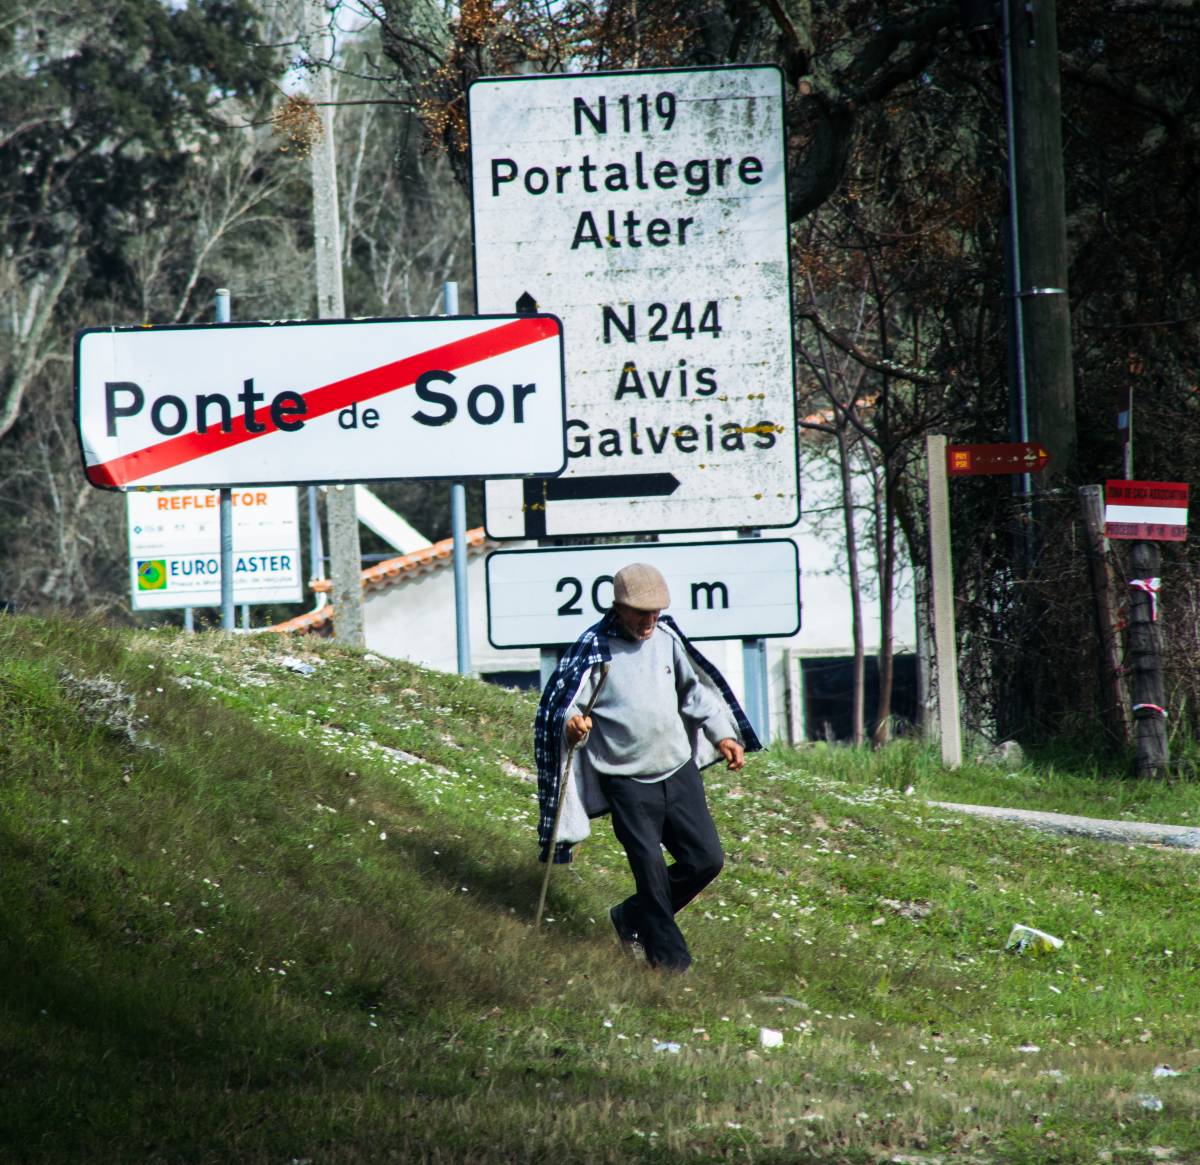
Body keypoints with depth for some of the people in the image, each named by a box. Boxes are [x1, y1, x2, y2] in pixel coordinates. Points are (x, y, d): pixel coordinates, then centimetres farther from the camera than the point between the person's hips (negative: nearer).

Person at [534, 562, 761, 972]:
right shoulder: (594, 649, -11)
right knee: (651, 871, -8)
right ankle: (671, 960, 7)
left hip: (679, 769, 6)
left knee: (706, 859, 5)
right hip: (627, 781, -6)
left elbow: (695, 688, 19)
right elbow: (555, 707, -12)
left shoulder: (667, 637, 5)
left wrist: (722, 735, 16)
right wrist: (571, 725, -34)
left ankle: (633, 919, 23)